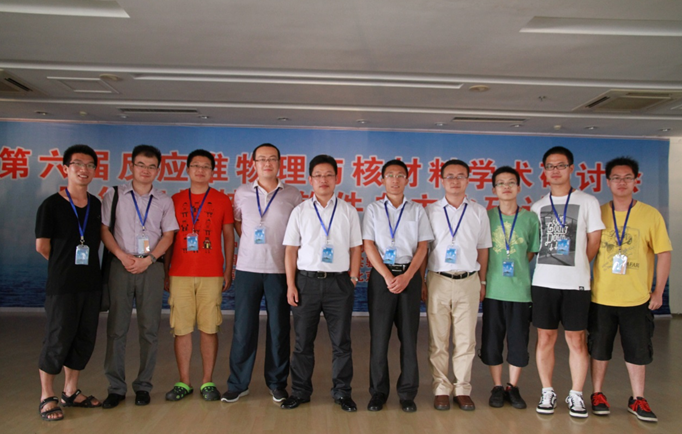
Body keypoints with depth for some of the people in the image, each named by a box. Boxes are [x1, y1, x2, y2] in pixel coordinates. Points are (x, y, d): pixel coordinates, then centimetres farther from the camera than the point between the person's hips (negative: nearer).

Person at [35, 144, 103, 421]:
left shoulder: (97, 205, 7)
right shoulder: (52, 205, -7)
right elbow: (42, 246, -4)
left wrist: (86, 262, 5)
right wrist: (64, 264, 6)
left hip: (91, 283, 5)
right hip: (62, 284, -5)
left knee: (85, 339, 11)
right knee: (58, 340, 1)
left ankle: (71, 392, 28)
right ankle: (47, 398, 18)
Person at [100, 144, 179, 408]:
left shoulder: (164, 201, 10)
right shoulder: (114, 196, 8)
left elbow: (168, 235, 5)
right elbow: (104, 229, 4)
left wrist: (148, 259, -8)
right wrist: (122, 255, -9)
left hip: (151, 266, 1)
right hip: (121, 265, 0)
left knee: (149, 328, 3)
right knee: (116, 327, 1)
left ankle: (143, 386, 13)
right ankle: (116, 387, 11)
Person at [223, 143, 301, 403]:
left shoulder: (293, 195, 2)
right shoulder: (242, 193, 7)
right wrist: (249, 241, 10)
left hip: (280, 269, -1)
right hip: (247, 268, 1)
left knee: (279, 328, 6)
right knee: (243, 327, 5)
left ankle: (277, 383, 20)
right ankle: (238, 384, 19)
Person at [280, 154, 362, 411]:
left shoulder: (348, 212, 6)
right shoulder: (300, 212, 5)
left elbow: (355, 248, 7)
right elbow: (291, 249, 4)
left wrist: (353, 279, 0)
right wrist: (290, 285, -2)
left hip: (339, 282, 0)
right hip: (306, 280, 0)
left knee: (341, 341, 7)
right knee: (303, 341, 9)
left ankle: (342, 392, 22)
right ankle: (300, 391, 24)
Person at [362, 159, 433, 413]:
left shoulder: (417, 211, 10)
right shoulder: (373, 210, 8)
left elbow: (423, 246, 3)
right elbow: (369, 245, -1)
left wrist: (406, 276, -11)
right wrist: (388, 276, -12)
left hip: (409, 275, 1)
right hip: (381, 275, 0)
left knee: (409, 336, 3)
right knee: (379, 336, 2)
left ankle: (407, 393, 15)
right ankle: (378, 392, 14)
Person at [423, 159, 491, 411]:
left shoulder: (479, 212, 8)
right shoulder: (431, 211, 4)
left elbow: (483, 249, 11)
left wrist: (482, 282, 8)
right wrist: (421, 281, 1)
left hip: (468, 281, 1)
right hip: (438, 280, -1)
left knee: (466, 339, 5)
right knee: (438, 339, 4)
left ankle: (462, 389, 18)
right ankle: (441, 389, 15)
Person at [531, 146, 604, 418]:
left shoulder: (587, 202, 3)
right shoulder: (538, 207, 11)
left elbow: (594, 242, 4)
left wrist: (575, 264, 5)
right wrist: (551, 263, 4)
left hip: (576, 282, -2)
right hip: (543, 281, 2)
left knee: (576, 340, 3)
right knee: (545, 339, 6)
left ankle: (576, 395, 16)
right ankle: (547, 393, 19)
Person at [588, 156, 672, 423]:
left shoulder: (651, 215, -1)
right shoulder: (597, 214, 1)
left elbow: (664, 253, 0)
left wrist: (658, 291, -3)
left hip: (637, 298, 0)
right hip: (601, 296, 1)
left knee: (638, 350, 9)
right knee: (599, 348, 10)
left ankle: (637, 400, 25)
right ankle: (598, 395, 26)